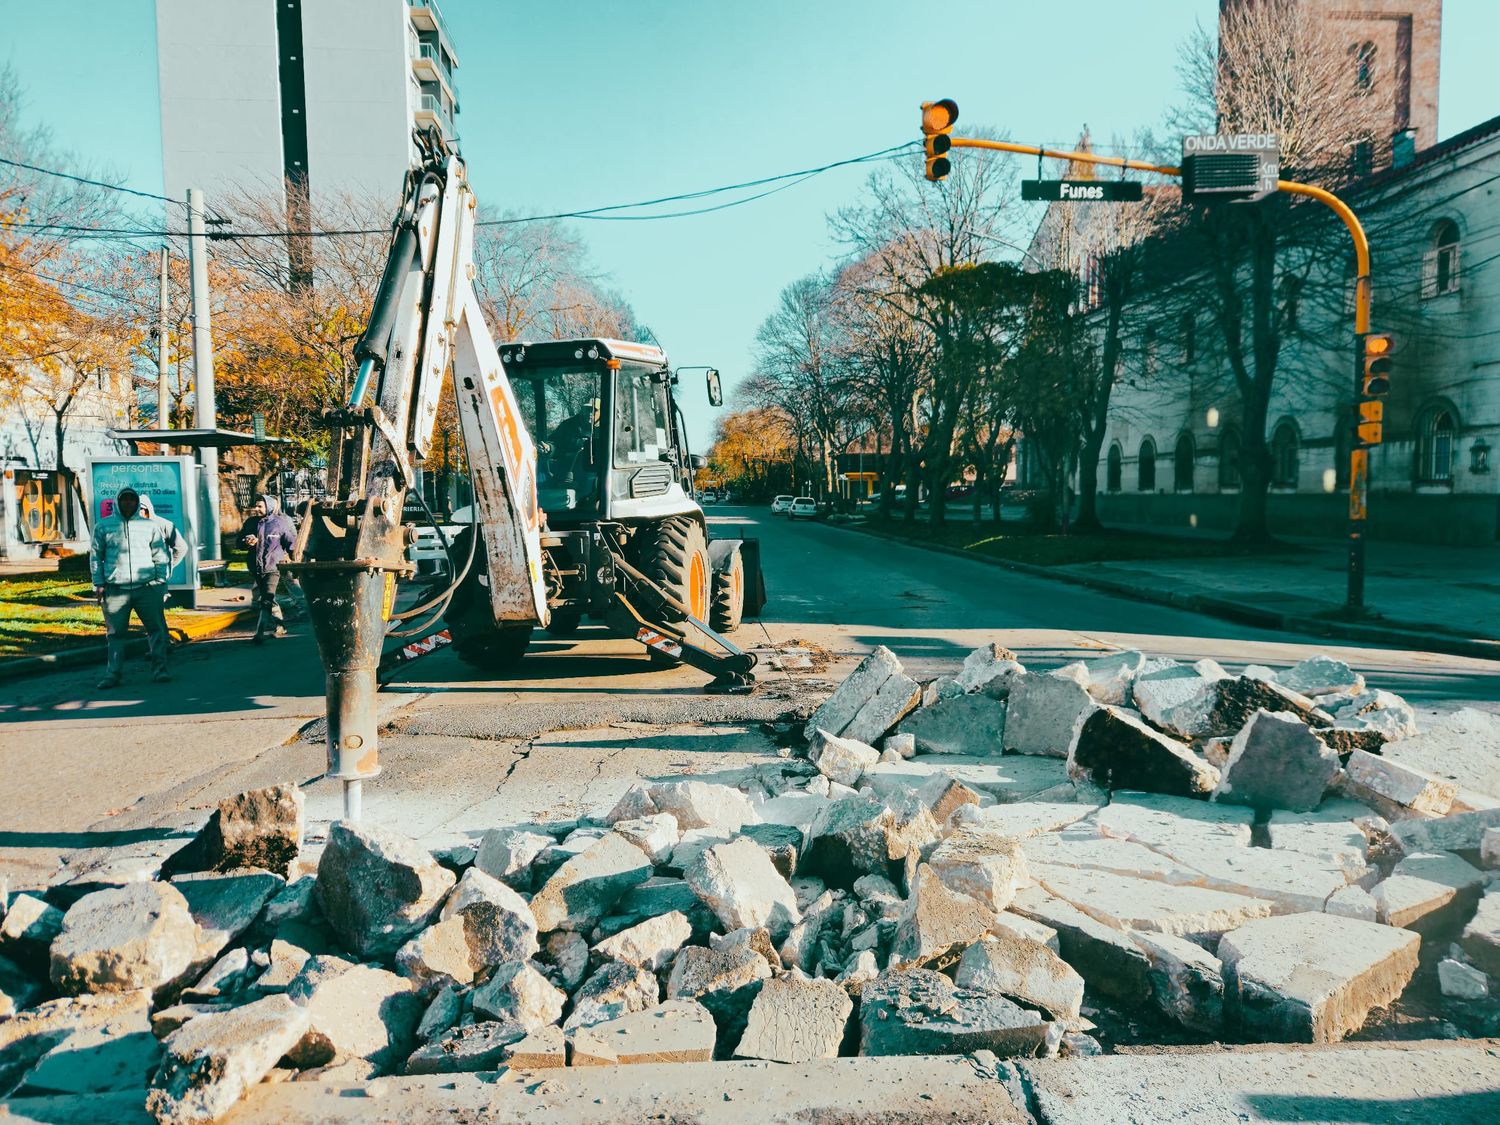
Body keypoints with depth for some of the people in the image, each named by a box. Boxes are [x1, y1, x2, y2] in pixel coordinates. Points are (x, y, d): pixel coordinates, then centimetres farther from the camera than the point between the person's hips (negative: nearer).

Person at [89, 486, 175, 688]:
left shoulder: (150, 525, 10)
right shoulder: (103, 526, 9)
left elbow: (161, 555, 11)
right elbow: (95, 556, 10)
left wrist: (161, 581, 3)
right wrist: (99, 584, 4)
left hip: (147, 587, 0)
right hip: (115, 590, 0)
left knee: (157, 629, -1)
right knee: (115, 633, 4)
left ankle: (159, 669, 7)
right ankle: (113, 674, 9)